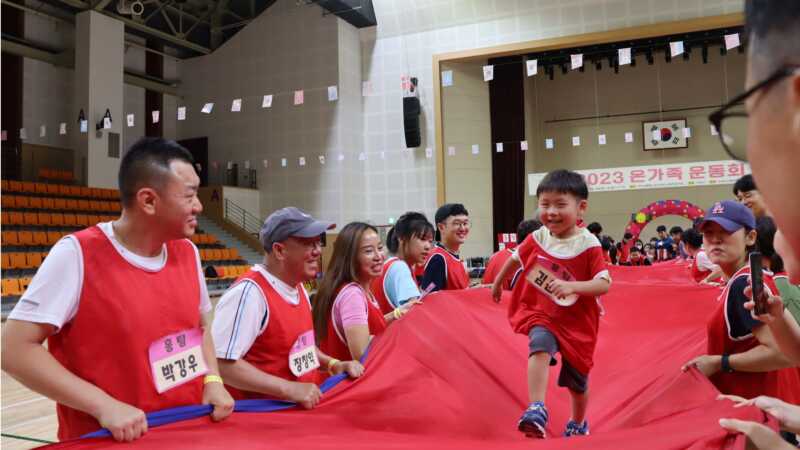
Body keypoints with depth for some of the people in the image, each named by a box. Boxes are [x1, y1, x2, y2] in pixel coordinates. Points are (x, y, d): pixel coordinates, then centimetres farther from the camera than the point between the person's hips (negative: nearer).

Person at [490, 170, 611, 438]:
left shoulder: (588, 245, -18)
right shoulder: (537, 239, -8)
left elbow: (605, 284, -23)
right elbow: (516, 258, 12)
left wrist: (571, 286, -38)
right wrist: (497, 282, 25)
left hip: (577, 321, -1)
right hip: (541, 314, 1)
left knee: (577, 380, 16)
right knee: (540, 345, -34)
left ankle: (578, 424, 44)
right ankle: (537, 409, -35)